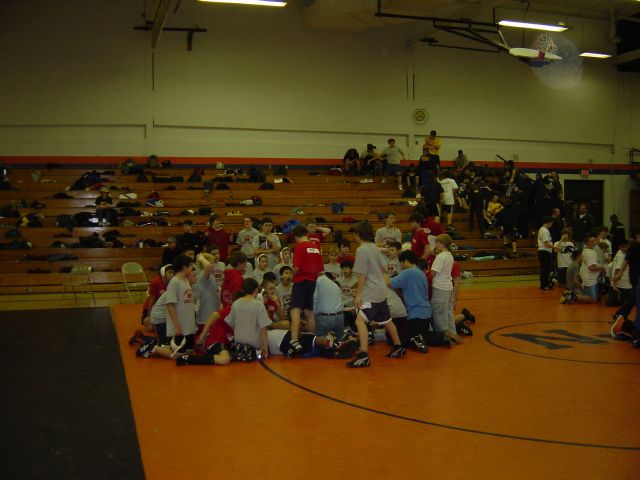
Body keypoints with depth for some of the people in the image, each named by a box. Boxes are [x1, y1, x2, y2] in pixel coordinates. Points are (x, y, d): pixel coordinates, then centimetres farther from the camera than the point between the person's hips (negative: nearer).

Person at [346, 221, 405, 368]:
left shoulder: (361, 250, -15)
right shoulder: (374, 247, 9)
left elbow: (362, 275, -17)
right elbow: (382, 268, 16)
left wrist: (358, 294, -14)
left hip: (370, 294, -10)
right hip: (381, 291, 10)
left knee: (360, 321, -19)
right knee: (386, 321, 23)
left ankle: (364, 355, -28)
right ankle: (398, 348, 36)